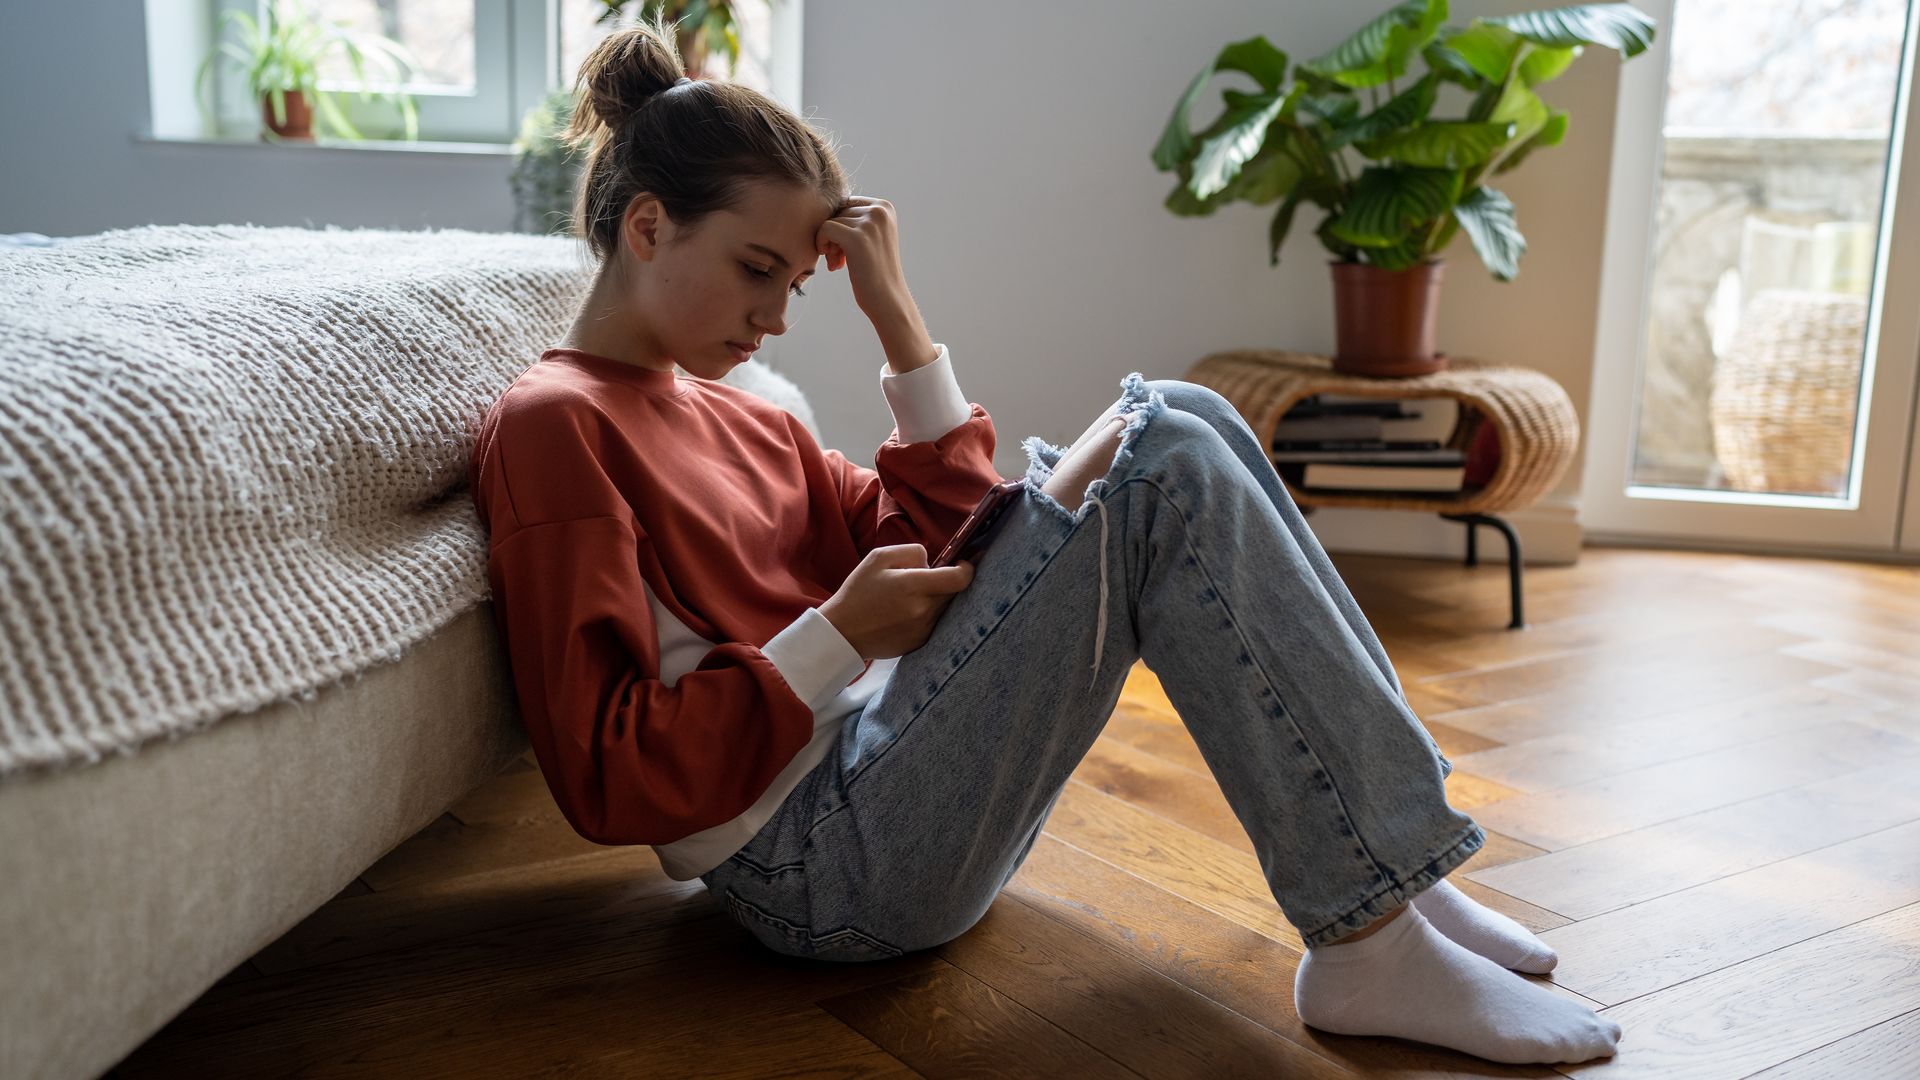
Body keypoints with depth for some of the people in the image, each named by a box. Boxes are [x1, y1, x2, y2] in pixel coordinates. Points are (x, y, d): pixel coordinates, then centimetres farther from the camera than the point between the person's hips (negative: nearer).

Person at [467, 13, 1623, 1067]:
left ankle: (1386, 861, -3)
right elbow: (612, 779, -15)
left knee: (1179, 418, -1)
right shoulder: (551, 426, -7)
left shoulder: (732, 416, 19)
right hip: (823, 862, -9)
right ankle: (1371, 950, -17)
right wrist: (836, 637, -15)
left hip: (894, 769, 9)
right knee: (1163, 466, -19)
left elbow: (933, 552, 11)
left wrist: (898, 317, 6)